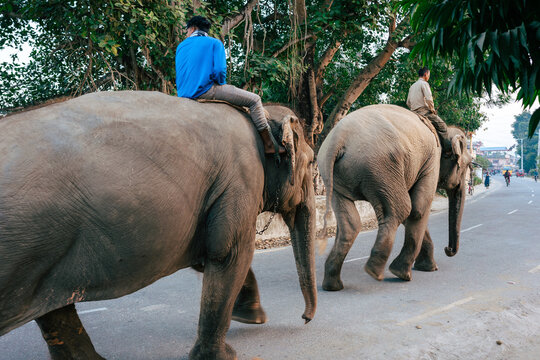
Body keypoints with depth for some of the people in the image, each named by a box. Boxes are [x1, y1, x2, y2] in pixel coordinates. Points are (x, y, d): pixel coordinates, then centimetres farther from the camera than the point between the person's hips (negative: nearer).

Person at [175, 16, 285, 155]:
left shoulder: (181, 46, 18)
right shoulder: (214, 43, 4)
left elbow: (179, 74, 20)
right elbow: (220, 70, -10)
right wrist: (221, 83, 10)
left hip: (184, 96, 6)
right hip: (206, 90, -6)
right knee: (254, 100, -1)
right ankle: (270, 144, -6)